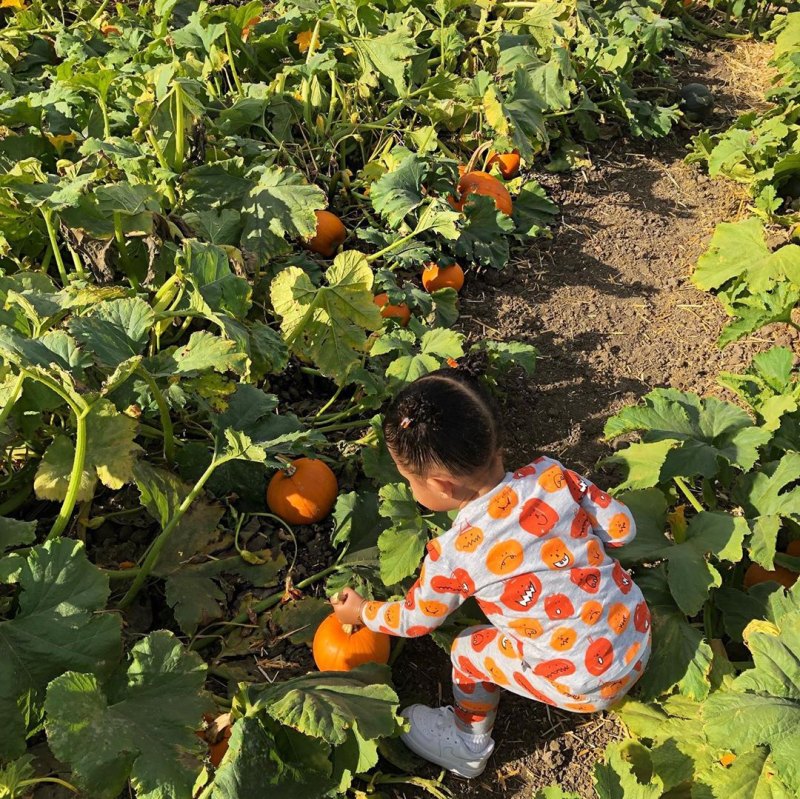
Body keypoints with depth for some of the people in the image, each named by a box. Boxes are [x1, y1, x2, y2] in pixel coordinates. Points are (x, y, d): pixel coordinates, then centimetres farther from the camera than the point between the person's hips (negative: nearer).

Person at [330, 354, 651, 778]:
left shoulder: (453, 556, -21)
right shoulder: (552, 474, -14)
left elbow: (414, 620, -2)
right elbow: (621, 527, -3)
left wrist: (361, 612, 18)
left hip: (589, 685, -5)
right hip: (640, 634, 6)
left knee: (467, 652, 15)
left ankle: (468, 748, 38)